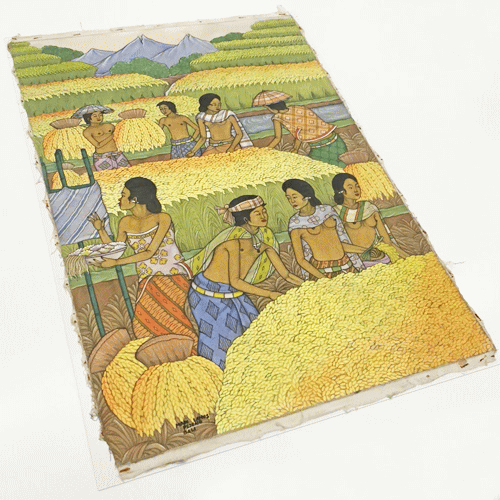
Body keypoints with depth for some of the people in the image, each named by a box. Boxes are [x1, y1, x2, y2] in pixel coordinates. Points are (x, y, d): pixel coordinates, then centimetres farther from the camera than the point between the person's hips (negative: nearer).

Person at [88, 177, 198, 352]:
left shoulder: (162, 219, -7)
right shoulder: (125, 223, 10)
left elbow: (149, 252, -14)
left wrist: (116, 262, -17)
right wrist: (100, 229, 6)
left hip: (174, 274, -4)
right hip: (148, 279, 4)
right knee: (142, 325, -21)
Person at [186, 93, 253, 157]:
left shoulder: (228, 114, -3)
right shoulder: (201, 117, 6)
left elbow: (239, 134, -3)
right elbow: (203, 138, 10)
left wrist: (231, 148, -19)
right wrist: (193, 151, -5)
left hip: (230, 144, -2)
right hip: (213, 147, 2)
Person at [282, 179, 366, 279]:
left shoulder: (327, 210, 9)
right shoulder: (295, 223, -1)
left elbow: (339, 243, 13)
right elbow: (300, 259, -3)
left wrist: (364, 250, 12)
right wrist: (322, 278, -14)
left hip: (346, 264, 3)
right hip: (321, 270, -3)